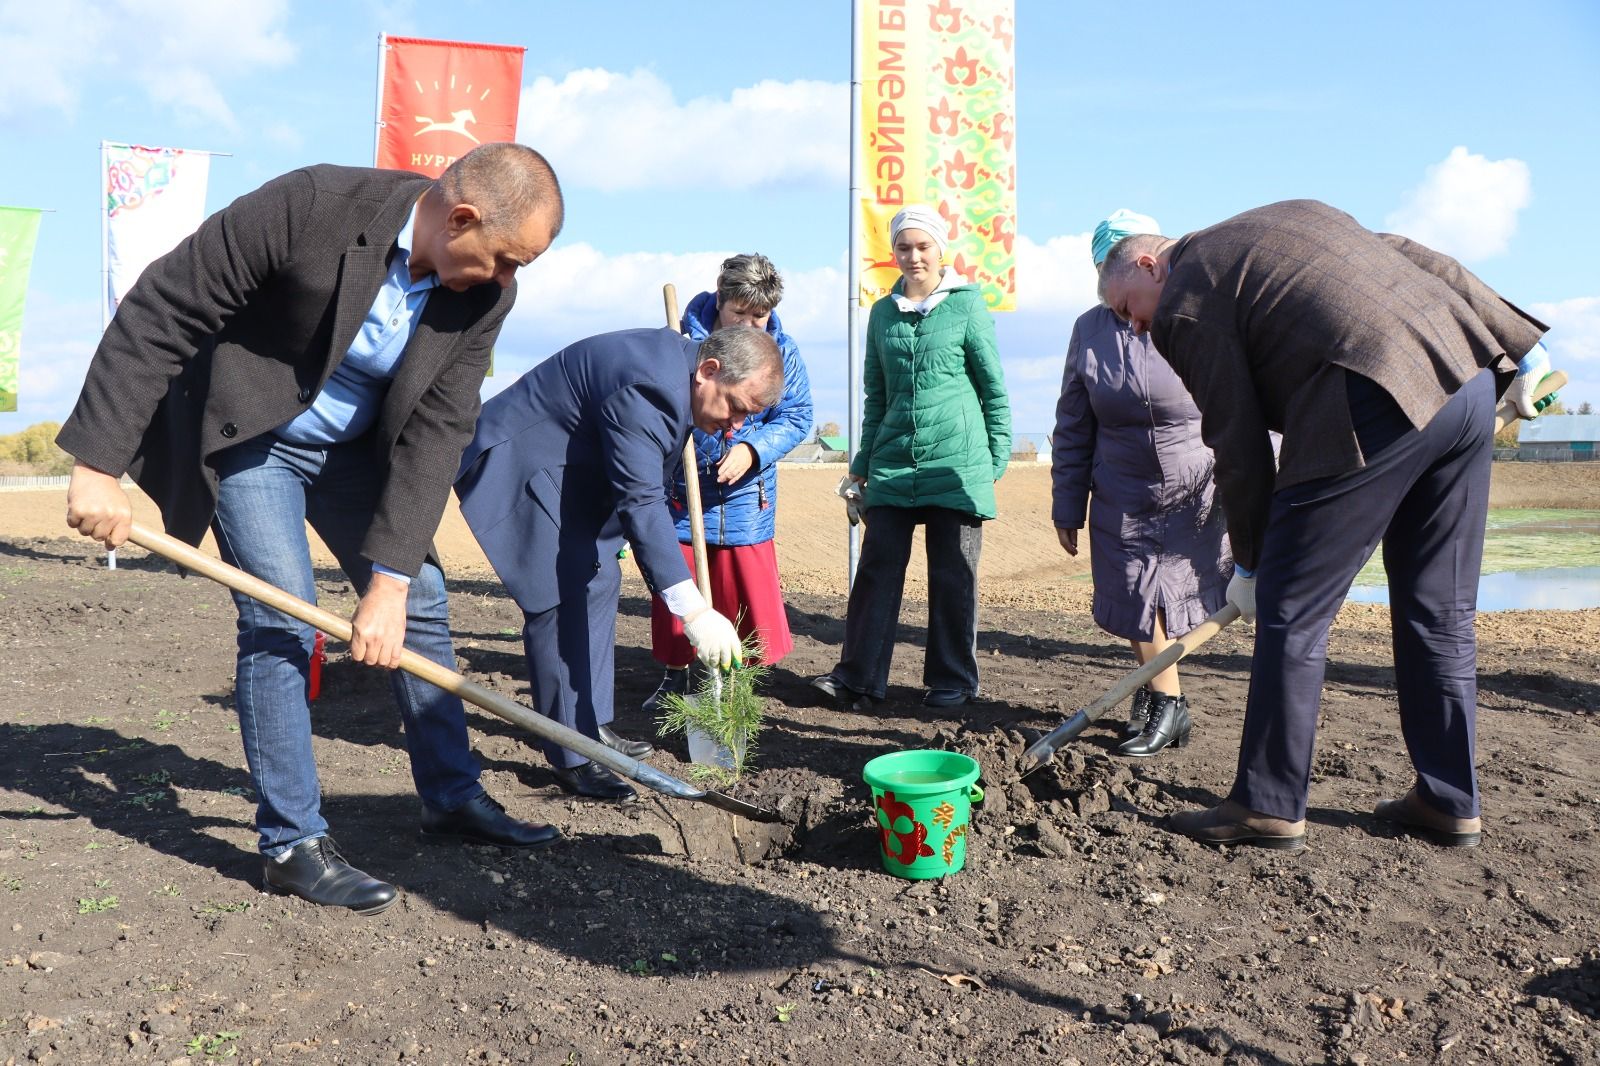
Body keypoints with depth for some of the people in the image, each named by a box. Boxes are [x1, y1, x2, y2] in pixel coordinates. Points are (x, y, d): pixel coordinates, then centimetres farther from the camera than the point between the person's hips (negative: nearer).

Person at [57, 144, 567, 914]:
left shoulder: (484, 291, -16)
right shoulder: (312, 205, -30)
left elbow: (437, 431, -17)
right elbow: (158, 311, -24)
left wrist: (391, 575, -24)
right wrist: (98, 464, -26)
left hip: (352, 445, 5)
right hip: (246, 431, -5)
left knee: (420, 602, 5)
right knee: (280, 616, -13)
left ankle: (453, 797, 21)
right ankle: (292, 843, 1)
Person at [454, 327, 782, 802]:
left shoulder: (678, 361, 1)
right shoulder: (648, 387, -30)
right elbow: (640, 502, -37)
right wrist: (693, 610, -41)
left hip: (566, 466, 11)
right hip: (519, 463, -11)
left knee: (599, 580, 13)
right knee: (563, 597, -14)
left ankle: (592, 727, 22)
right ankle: (572, 760, -7)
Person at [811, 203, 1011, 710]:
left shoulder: (967, 304, 1)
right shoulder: (884, 312, 11)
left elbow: (994, 388, 3)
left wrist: (998, 459, 0)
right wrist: (864, 462, 14)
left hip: (957, 461, -3)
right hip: (894, 462, 3)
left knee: (953, 574, 4)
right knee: (877, 566, 0)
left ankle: (952, 681, 16)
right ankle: (858, 675, 6)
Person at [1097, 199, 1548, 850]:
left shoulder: (1185, 303, 4)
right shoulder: (1287, 217, 28)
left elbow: (1238, 443, 1)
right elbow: (1426, 261, 23)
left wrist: (1249, 561, 11)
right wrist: (1521, 350, 22)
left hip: (1376, 406, -9)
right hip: (1470, 378, 9)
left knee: (1290, 612, 0)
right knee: (1440, 613, 15)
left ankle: (1268, 807, 7)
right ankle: (1448, 802, 24)